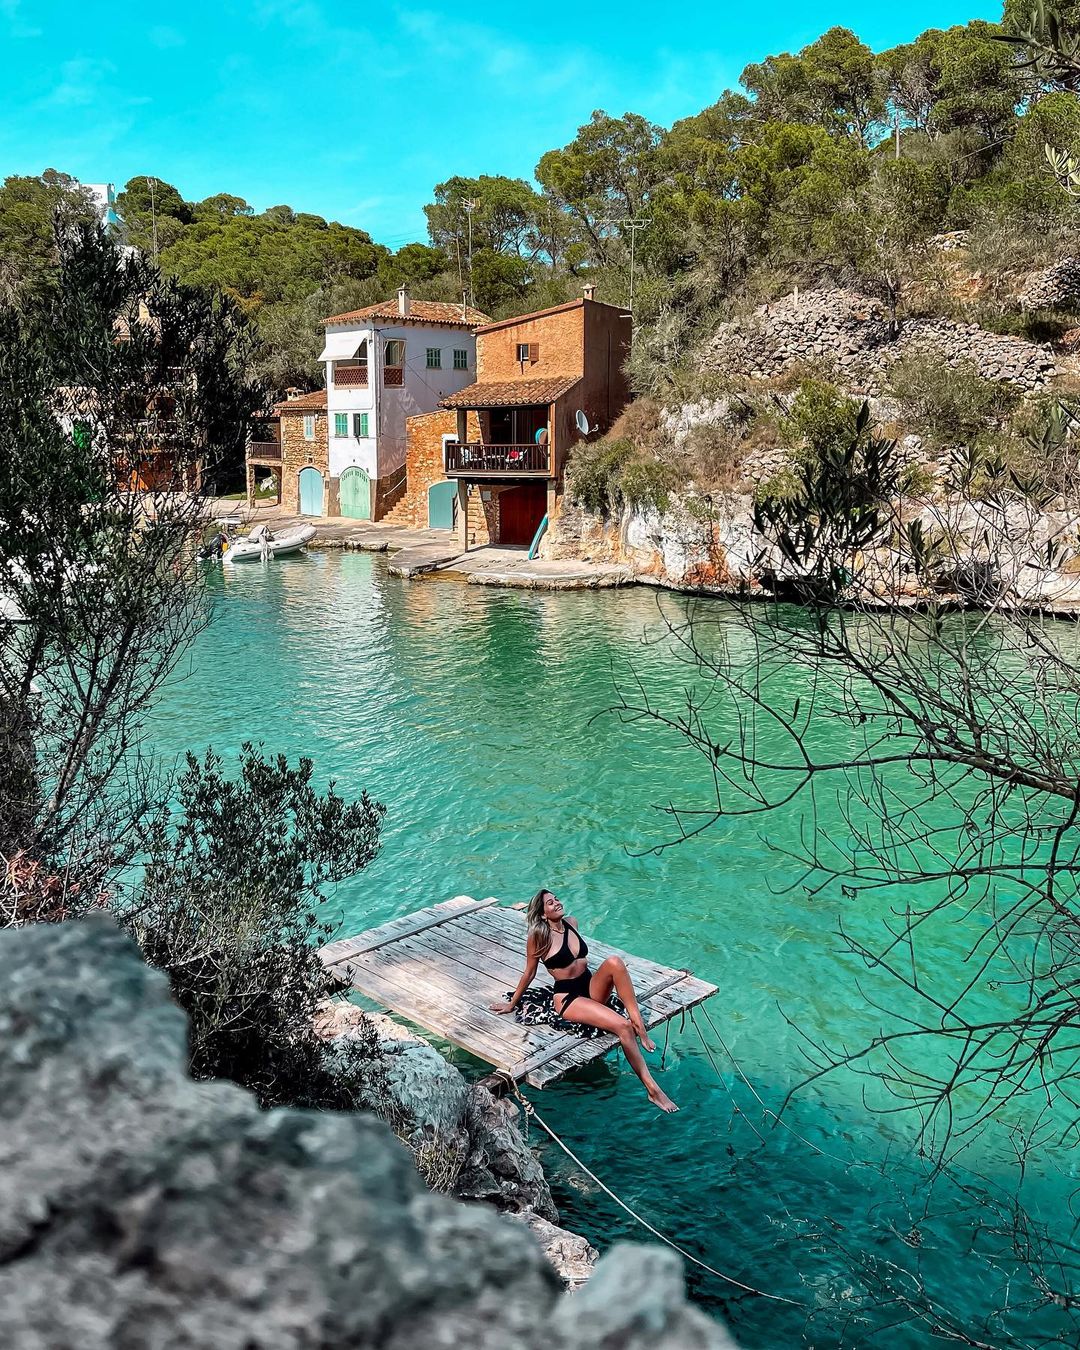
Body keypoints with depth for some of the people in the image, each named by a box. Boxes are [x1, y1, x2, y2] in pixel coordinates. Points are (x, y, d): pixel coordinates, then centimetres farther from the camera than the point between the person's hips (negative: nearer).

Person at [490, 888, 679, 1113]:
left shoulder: (571, 922, 7)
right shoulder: (537, 936, -11)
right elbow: (529, 974, 2)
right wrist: (512, 1004, 10)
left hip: (592, 987, 6)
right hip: (568, 997, -6)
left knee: (614, 962, -28)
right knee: (623, 1027, -27)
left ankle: (640, 1027, -26)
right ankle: (652, 1089, -24)